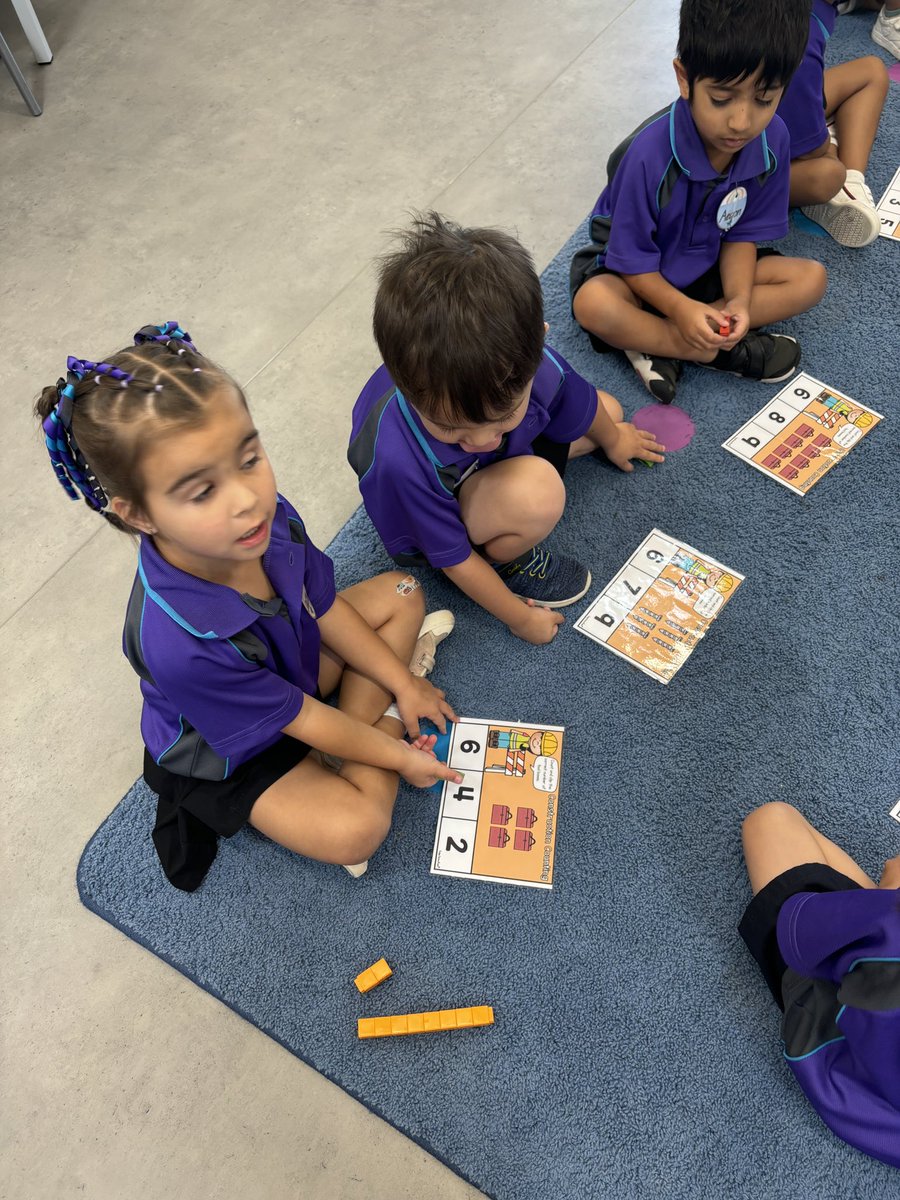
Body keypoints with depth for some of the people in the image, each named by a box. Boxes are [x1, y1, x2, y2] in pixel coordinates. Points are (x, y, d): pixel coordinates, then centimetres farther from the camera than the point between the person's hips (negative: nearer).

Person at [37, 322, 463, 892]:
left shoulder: (268, 517, -25)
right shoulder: (178, 641, -42)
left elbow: (325, 607, -5)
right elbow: (302, 720, -27)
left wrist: (402, 682, 1)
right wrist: (400, 757, -14)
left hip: (297, 661, 7)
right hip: (228, 753, -6)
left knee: (402, 592, 5)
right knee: (354, 830, -25)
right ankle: (385, 720, 3)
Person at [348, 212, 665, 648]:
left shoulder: (526, 365, -30)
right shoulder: (399, 461, -43)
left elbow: (584, 405, -3)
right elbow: (453, 557, -26)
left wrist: (613, 441, 19)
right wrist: (519, 617, -14)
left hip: (501, 465, 6)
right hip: (428, 521, -6)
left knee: (608, 410, 10)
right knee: (538, 493, -36)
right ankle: (508, 561, -4)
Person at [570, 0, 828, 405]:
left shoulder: (772, 139, -15)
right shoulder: (650, 154, -29)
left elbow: (741, 234, -5)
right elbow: (632, 259, -21)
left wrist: (738, 300, -22)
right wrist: (680, 307, -32)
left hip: (710, 266, 5)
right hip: (639, 273, -5)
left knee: (811, 279, -11)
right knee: (593, 304, -36)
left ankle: (658, 343, -23)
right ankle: (725, 353, -22)